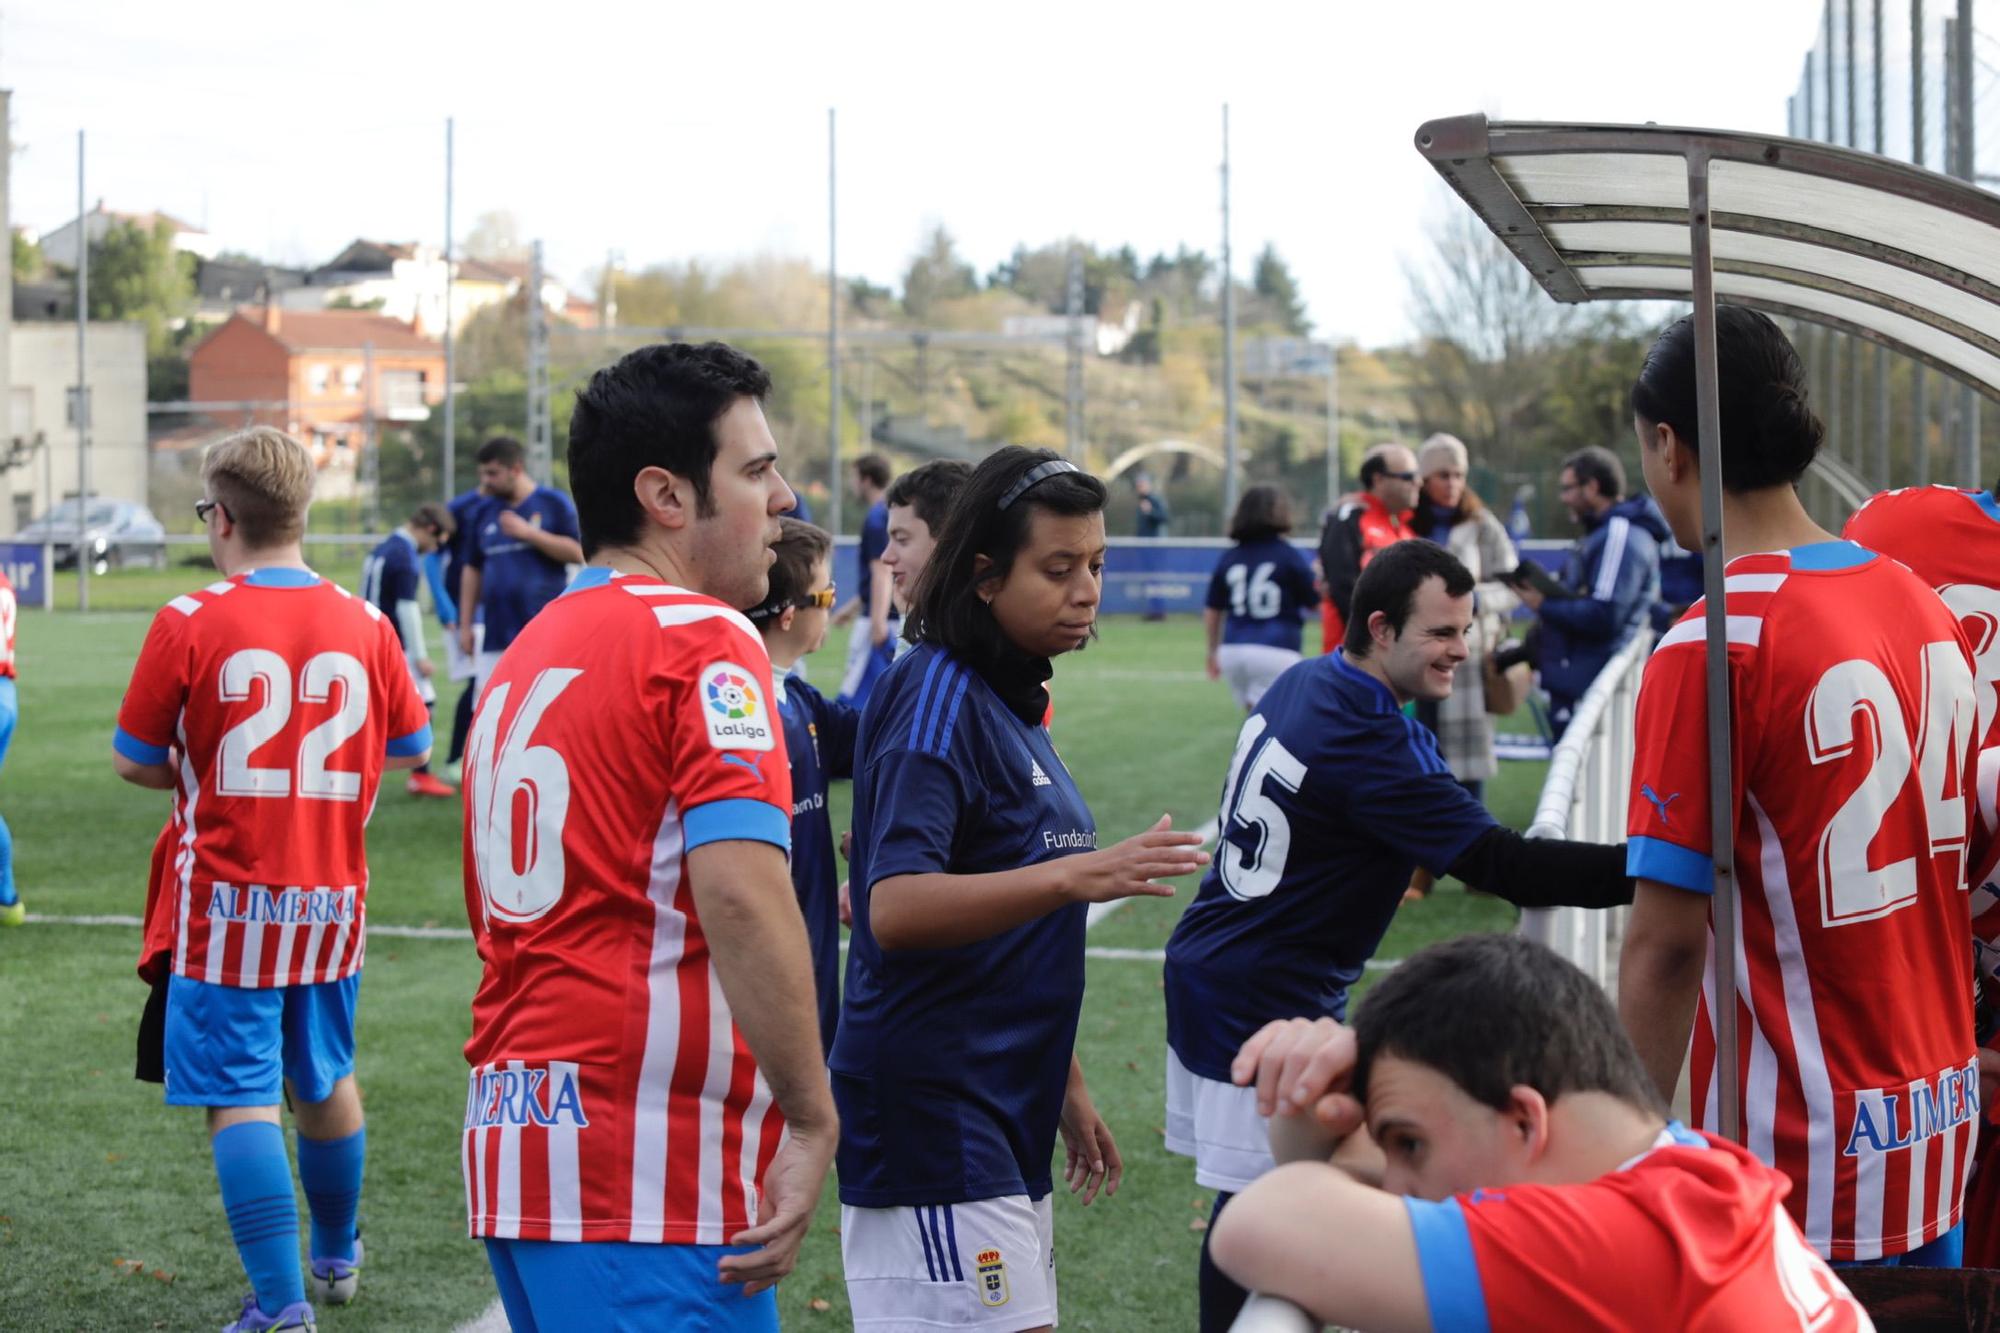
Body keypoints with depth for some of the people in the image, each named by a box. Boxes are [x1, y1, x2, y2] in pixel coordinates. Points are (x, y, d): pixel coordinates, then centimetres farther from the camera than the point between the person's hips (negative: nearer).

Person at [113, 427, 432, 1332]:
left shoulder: (189, 623, -12)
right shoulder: (364, 624, -2)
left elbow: (133, 760, -4)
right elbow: (412, 748, 9)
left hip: (226, 906, -4)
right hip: (331, 899, 4)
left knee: (241, 1099, -1)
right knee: (325, 1080, 21)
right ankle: (336, 1258, 39)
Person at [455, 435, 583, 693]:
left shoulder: (553, 503, 1)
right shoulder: (486, 513, 14)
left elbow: (578, 553, -7)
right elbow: (473, 570, 19)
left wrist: (529, 533, -14)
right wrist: (465, 625, 15)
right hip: (495, 638, 5)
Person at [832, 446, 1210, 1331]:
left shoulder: (1009, 701, 15)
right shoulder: (936, 698, -14)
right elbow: (896, 909, -27)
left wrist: (1064, 1087, 25)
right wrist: (1074, 876, -37)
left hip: (1004, 1123, 10)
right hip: (932, 1117, -10)